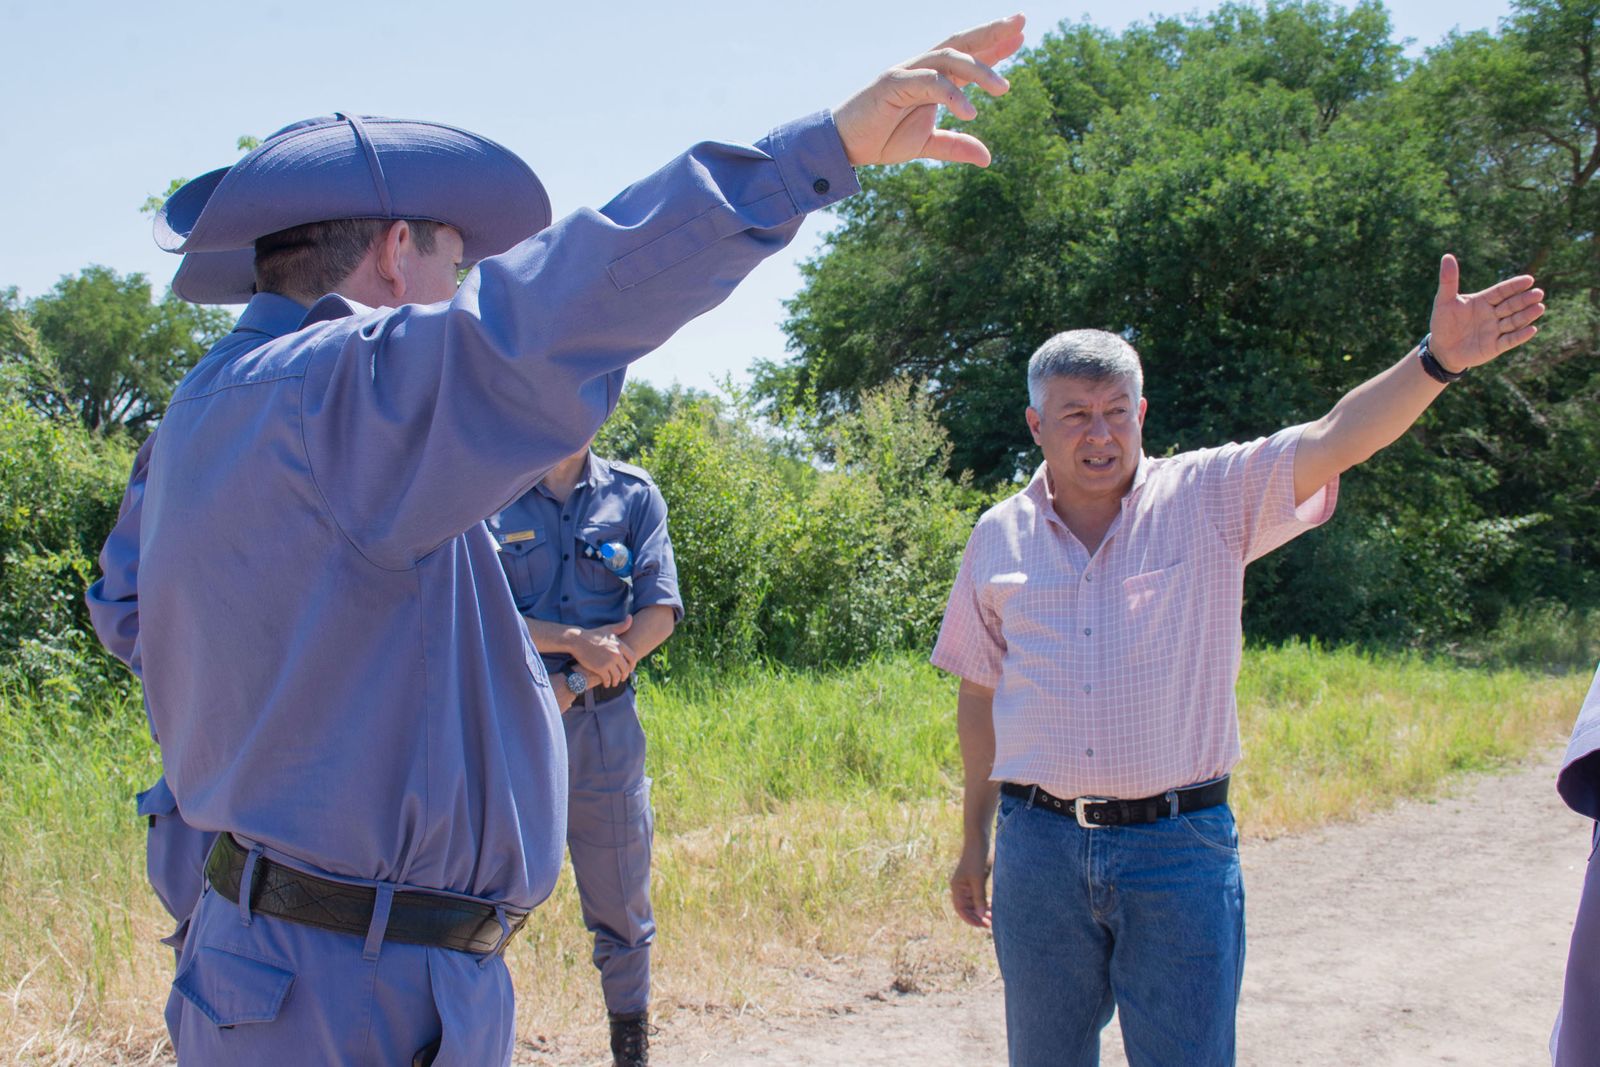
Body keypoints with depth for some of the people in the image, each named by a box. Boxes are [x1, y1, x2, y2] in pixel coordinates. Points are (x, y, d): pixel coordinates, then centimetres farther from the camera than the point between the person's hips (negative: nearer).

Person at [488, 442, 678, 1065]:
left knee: (620, 899, 10)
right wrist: (575, 641, -15)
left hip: (605, 725, 2)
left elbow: (660, 614, -3)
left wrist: (573, 686, -11)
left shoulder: (634, 496, 4)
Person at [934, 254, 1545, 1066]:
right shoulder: (999, 537, 6)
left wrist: (1436, 361, -32)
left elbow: (1335, 441, -15)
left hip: (1179, 846, -2)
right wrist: (973, 840, 16)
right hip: (1038, 846, 2)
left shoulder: (1213, 499, 0)